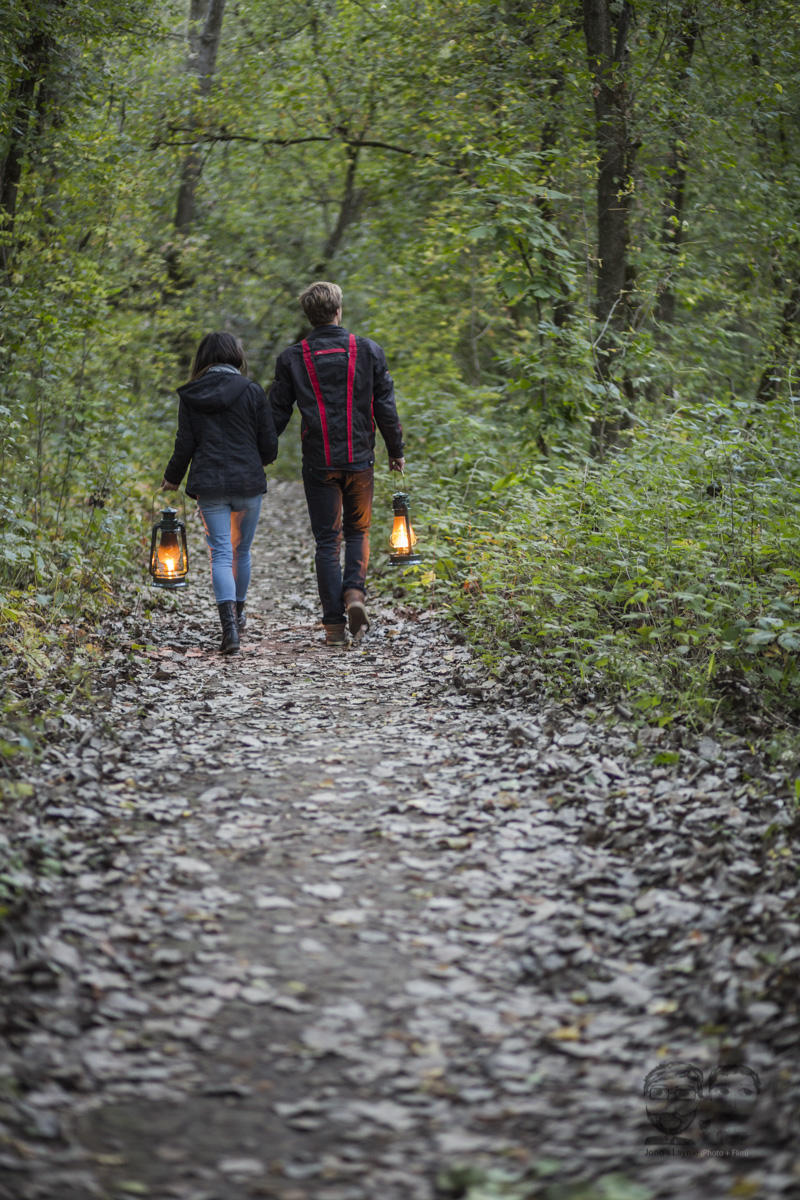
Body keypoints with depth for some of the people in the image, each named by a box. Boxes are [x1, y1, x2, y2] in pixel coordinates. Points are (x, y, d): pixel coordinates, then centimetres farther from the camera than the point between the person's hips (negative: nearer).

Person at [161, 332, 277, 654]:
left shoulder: (191, 396, 1)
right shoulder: (251, 391, -2)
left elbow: (185, 445, 1)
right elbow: (269, 444, -1)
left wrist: (172, 479, 18)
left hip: (209, 485, 0)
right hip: (248, 483, 0)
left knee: (221, 554, -2)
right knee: (241, 551, 17)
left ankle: (229, 626, -17)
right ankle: (237, 613, 35)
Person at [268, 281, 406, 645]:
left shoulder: (292, 358, -1)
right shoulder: (368, 351, 0)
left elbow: (277, 413, 2)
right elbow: (385, 407, 2)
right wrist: (396, 450, 14)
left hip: (319, 464, 0)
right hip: (359, 461, 0)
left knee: (327, 541, 5)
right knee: (358, 532, 17)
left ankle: (334, 624, 2)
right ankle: (355, 592, -8)